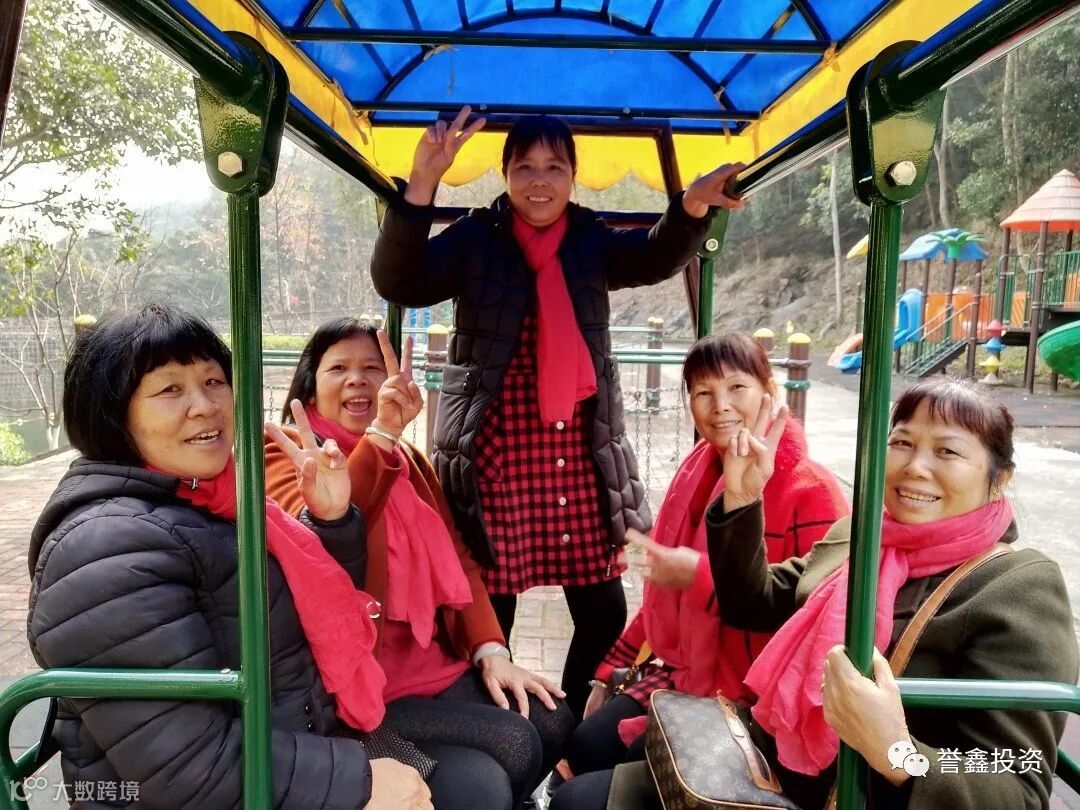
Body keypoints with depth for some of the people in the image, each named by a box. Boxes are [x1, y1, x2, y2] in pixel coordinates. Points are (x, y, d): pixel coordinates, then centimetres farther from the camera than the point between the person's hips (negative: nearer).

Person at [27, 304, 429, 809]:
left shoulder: (211, 498, 3)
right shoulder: (110, 551, -21)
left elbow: (320, 611, 12)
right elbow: (185, 768, -26)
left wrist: (330, 520, -6)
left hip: (299, 744, 8)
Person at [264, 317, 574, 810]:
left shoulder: (409, 460, 15)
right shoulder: (284, 454, -5)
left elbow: (455, 558, 10)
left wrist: (490, 651, -2)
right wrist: (380, 436, -37)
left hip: (433, 661, 6)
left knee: (552, 721, -9)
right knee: (513, 745, -17)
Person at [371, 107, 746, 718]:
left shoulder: (594, 242, 8)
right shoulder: (474, 239, 1)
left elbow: (658, 258, -11)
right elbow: (397, 283, -14)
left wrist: (693, 205, -33)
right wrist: (420, 187, -28)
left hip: (581, 457, 3)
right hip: (495, 458, -3)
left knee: (605, 614, 10)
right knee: (489, 620, 6)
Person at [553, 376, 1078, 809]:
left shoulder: (1020, 590, -16)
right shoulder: (853, 534, 4)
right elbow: (754, 606, 12)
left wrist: (896, 754, -38)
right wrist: (740, 501, -2)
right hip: (765, 764, 6)